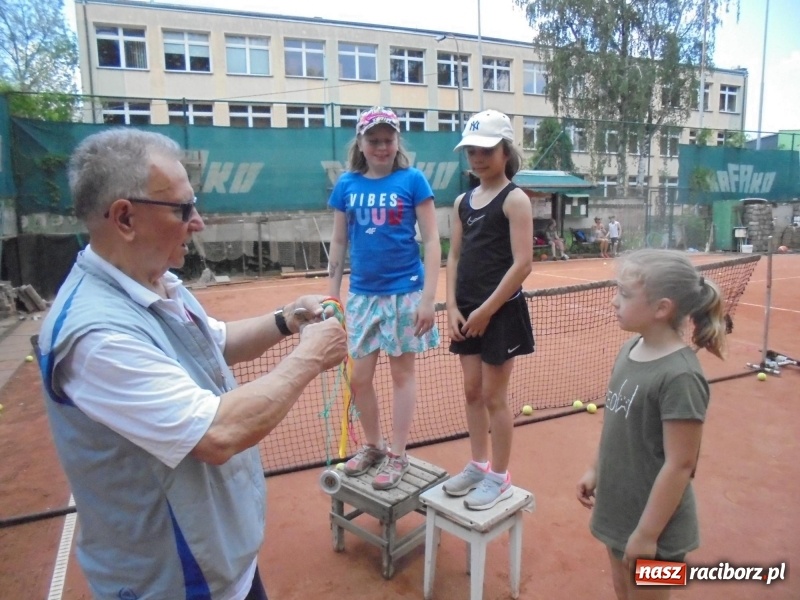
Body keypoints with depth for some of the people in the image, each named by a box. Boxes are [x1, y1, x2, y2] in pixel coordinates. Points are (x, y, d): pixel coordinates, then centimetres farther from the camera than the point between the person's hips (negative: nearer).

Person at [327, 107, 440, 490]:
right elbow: (338, 244, 9)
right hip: (362, 294, 3)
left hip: (404, 292, -3)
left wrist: (428, 298, -13)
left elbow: (431, 240, -6)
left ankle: (397, 455, 24)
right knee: (358, 379, 8)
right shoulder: (346, 185, 4)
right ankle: (373, 445, 32)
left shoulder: (412, 180, -4)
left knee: (402, 373, 8)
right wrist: (331, 298, 7)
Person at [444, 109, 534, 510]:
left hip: (501, 311, -6)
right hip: (467, 312, 7)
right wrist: (453, 307, -1)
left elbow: (522, 264, -16)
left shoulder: (514, 199, -9)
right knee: (472, 393, 14)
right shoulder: (462, 202, 11)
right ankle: (478, 466, 31)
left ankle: (500, 478, 21)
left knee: (494, 396, 3)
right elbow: (454, 258, 10)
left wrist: (487, 310, -16)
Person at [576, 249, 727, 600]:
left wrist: (646, 534, -18)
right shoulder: (630, 349, -3)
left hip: (651, 524, -7)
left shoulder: (680, 377, -27)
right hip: (618, 509, 7)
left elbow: (680, 465, -23)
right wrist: (596, 470, 14)